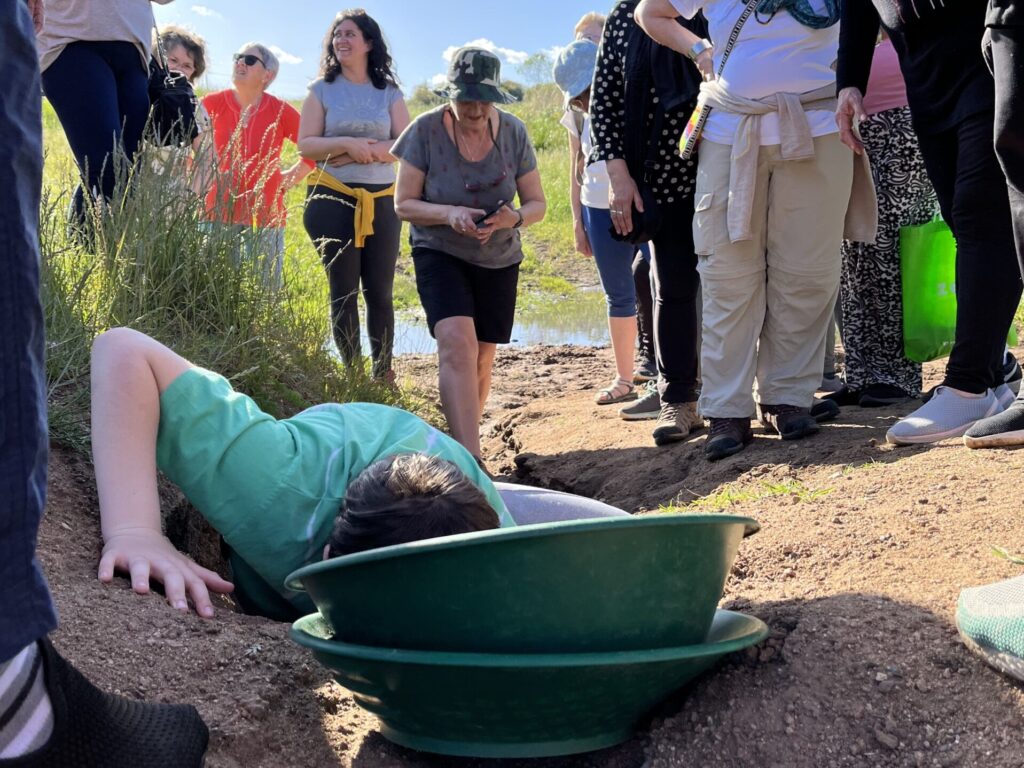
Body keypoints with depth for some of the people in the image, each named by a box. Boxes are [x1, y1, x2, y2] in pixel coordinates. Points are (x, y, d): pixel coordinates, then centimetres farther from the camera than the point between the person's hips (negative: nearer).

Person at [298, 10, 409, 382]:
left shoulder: (389, 93, 9)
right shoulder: (322, 91, 6)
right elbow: (306, 145, -2)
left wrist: (366, 151, -15)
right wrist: (348, 144, -16)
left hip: (382, 201, 1)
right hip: (333, 199, -1)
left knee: (380, 290, 1)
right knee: (343, 291, 2)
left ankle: (383, 373, 9)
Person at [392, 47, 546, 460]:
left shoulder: (512, 131, -8)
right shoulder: (426, 129, -14)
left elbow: (537, 204, -2)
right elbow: (404, 203, -10)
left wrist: (514, 218, -25)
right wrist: (448, 213, -29)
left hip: (498, 260, 4)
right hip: (440, 254, -3)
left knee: (481, 358, 9)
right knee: (457, 343, -24)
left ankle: (462, 441, 30)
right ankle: (470, 458, -31)